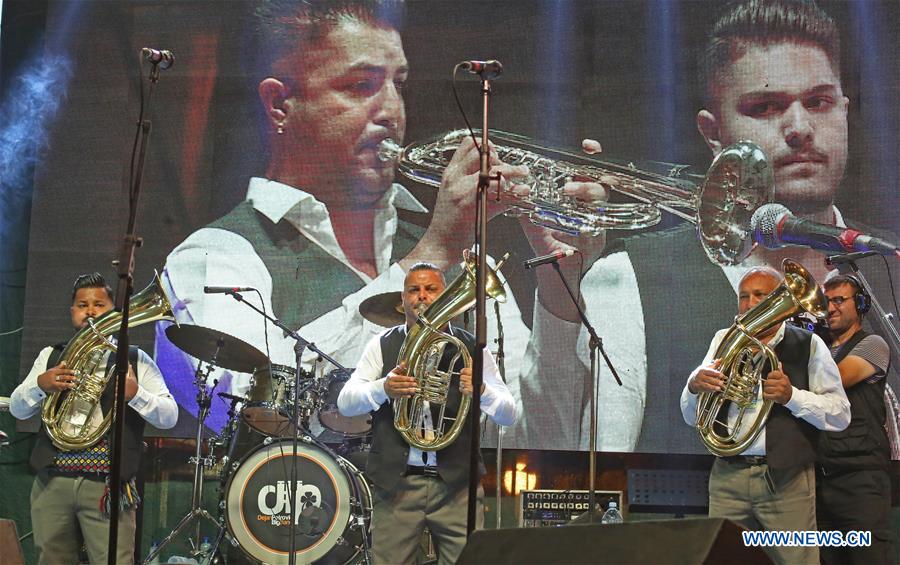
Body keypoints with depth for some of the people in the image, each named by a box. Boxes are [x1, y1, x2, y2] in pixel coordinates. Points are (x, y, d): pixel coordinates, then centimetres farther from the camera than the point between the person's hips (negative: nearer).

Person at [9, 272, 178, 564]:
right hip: (53, 482, 3)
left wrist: (135, 393, -18)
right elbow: (17, 409, 10)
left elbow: (169, 417, 1)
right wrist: (41, 384, -11)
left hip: (107, 486, -3)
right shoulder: (51, 356, 17)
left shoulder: (135, 360, 8)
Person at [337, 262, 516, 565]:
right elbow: (345, 403, 1)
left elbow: (508, 415, 4)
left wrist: (481, 390, -18)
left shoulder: (471, 349, 8)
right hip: (395, 483, 0)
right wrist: (383, 387, -19)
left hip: (456, 484, 0)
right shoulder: (383, 346, 9)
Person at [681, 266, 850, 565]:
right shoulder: (723, 341, 12)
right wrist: (694, 386, -9)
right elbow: (692, 417, 14)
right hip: (728, 477, 3)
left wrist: (791, 396, -17)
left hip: (786, 481, -3)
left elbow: (840, 415, -1)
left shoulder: (808, 345, 4)